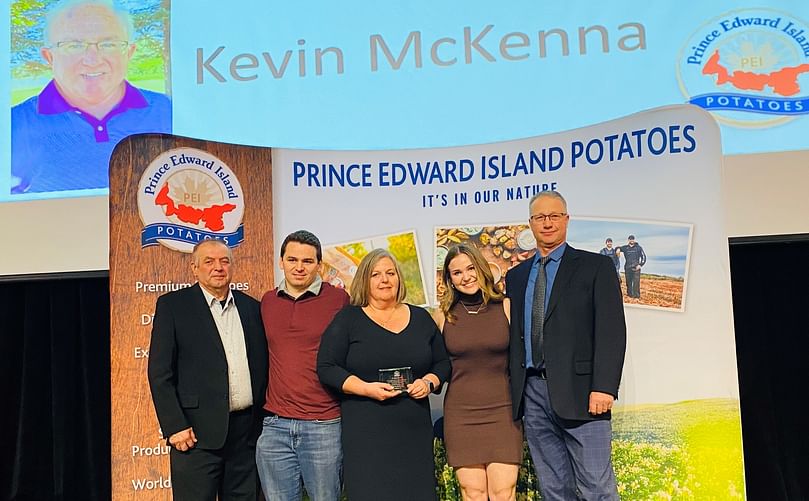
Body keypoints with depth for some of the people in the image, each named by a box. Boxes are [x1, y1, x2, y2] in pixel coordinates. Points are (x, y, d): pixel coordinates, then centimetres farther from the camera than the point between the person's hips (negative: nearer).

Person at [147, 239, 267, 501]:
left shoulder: (251, 307, 11)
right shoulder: (172, 305, 0)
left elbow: (262, 365, 13)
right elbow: (160, 372, -4)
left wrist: (265, 420, 6)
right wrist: (175, 427, -10)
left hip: (248, 430, 4)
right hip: (197, 433, -4)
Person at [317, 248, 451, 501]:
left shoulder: (421, 318, 12)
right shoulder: (347, 319, 2)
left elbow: (442, 362, 17)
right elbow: (326, 368, -3)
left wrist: (429, 382, -4)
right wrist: (365, 388, -16)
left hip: (415, 430, 3)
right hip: (365, 433, -3)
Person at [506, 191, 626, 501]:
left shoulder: (596, 266, 3)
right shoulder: (515, 276, 17)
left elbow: (611, 331, -5)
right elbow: (513, 335, 16)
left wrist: (603, 387, -15)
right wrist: (512, 391, 8)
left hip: (578, 391, -4)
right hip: (532, 394, 4)